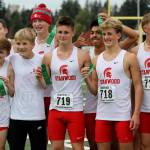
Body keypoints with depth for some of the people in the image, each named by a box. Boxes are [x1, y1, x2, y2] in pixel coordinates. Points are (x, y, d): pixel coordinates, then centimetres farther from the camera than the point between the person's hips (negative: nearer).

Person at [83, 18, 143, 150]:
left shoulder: (129, 58, -1)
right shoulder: (97, 60, 13)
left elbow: (138, 87, -4)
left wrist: (136, 114, -12)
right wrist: (87, 78, -5)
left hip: (122, 115, -4)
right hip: (102, 115, 5)